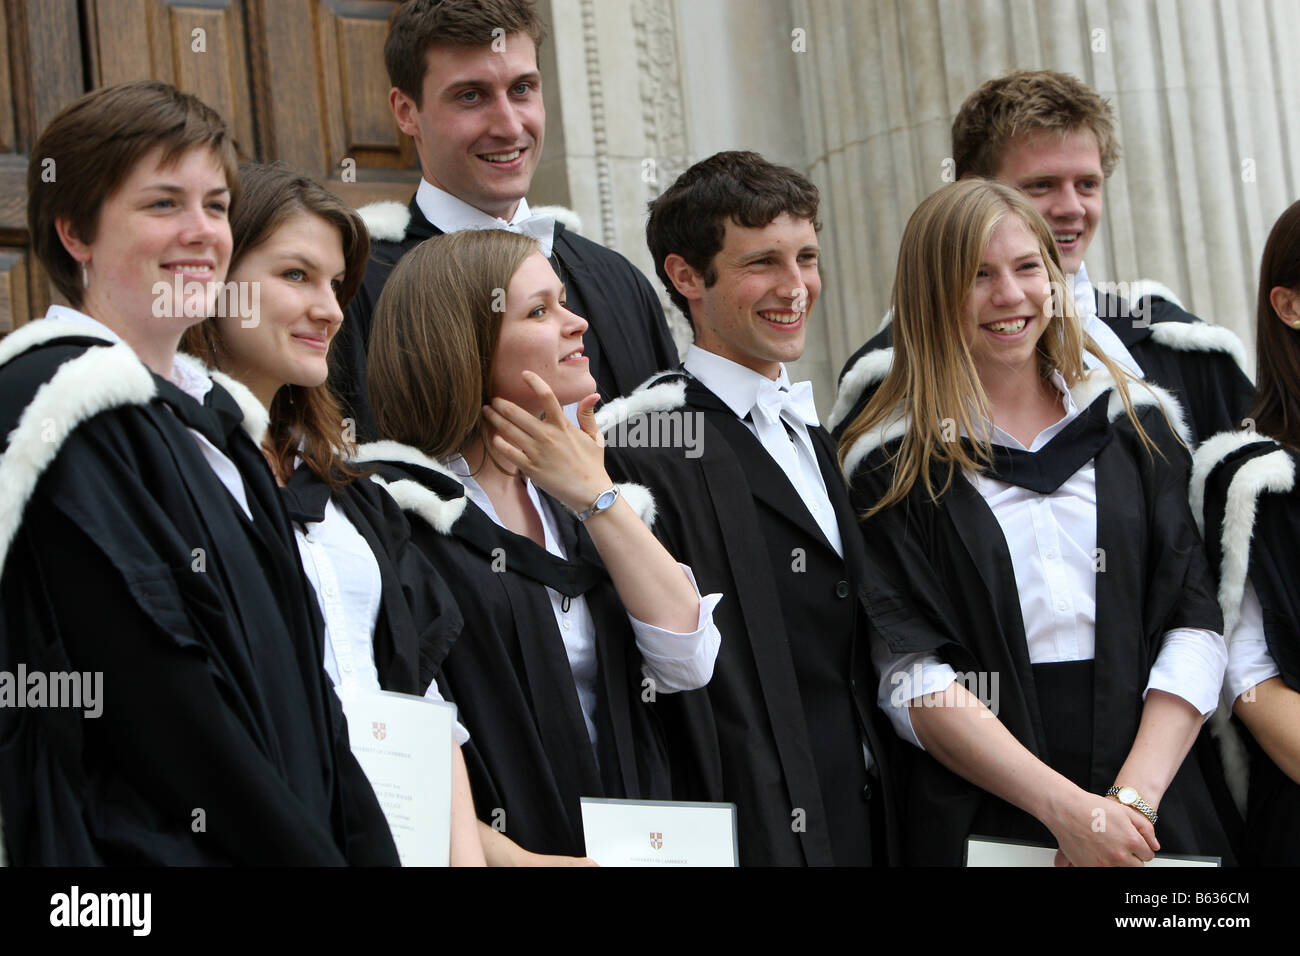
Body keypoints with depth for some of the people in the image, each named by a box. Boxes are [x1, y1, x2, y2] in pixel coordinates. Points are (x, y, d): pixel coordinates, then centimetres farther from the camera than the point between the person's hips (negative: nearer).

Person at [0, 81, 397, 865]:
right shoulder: (70, 410, -13)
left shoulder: (201, 412, 14)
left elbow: (296, 674, 10)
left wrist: (371, 847, 1)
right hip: (151, 841, -8)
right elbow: (156, 700, -19)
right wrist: (312, 855, -17)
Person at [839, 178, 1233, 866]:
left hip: (1157, 818, 3)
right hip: (979, 822, -2)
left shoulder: (1136, 422, 6)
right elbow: (912, 677, -9)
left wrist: (1135, 794, -13)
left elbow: (1195, 625, 1)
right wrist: (1066, 808, -19)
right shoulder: (889, 466, -2)